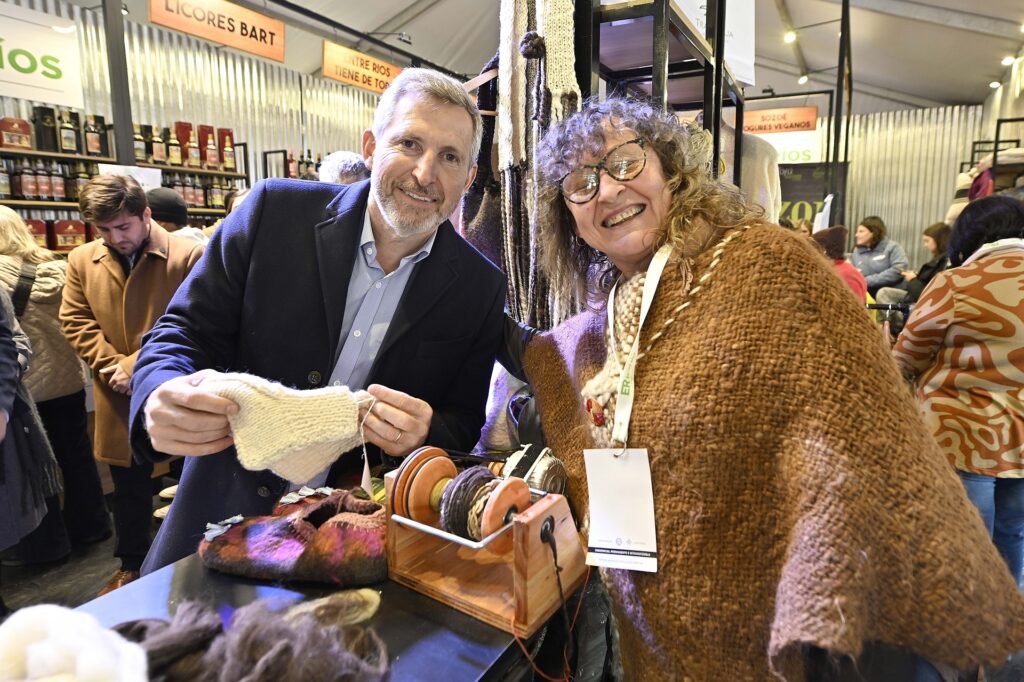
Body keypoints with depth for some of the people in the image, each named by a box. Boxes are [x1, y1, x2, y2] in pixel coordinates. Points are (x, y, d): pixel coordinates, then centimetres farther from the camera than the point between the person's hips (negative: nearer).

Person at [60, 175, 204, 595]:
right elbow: (75, 322, 4)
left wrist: (141, 364, -16)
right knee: (129, 488, 19)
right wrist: (113, 367, -10)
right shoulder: (82, 261, 5)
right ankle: (131, 565, 38)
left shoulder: (189, 255, -10)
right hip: (120, 401, 4)